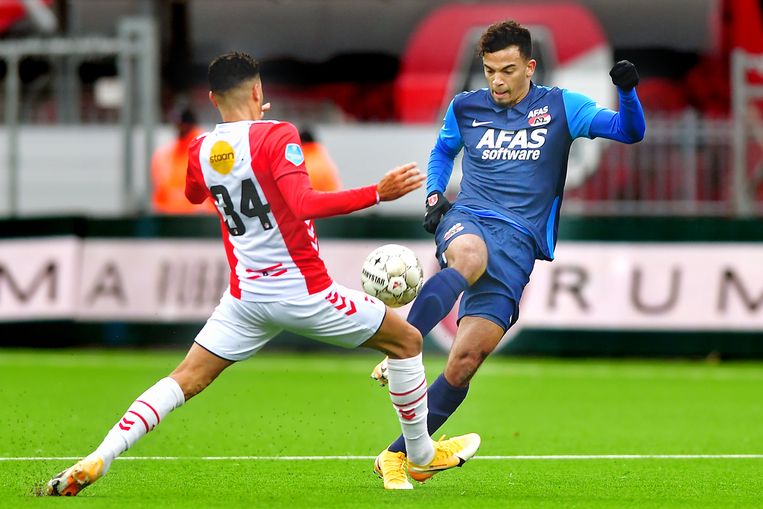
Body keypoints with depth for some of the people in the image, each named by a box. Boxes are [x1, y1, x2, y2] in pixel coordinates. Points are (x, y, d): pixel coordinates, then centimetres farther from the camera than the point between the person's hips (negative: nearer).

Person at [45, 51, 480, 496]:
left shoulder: (201, 150, 3)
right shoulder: (276, 136, -15)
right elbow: (305, 204, -28)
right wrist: (377, 193, -27)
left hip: (245, 298, 5)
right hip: (304, 290, -5)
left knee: (186, 380, 9)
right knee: (407, 341, 14)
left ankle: (96, 462, -8)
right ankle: (422, 455, 24)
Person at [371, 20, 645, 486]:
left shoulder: (559, 107, 6)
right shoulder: (466, 109, 13)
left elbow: (630, 131, 0)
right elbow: (443, 150, 32)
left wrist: (628, 91, -20)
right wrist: (434, 195, 13)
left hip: (519, 240, -1)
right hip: (466, 219, 1)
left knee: (466, 359, -10)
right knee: (469, 255, -42)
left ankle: (399, 454, 0)